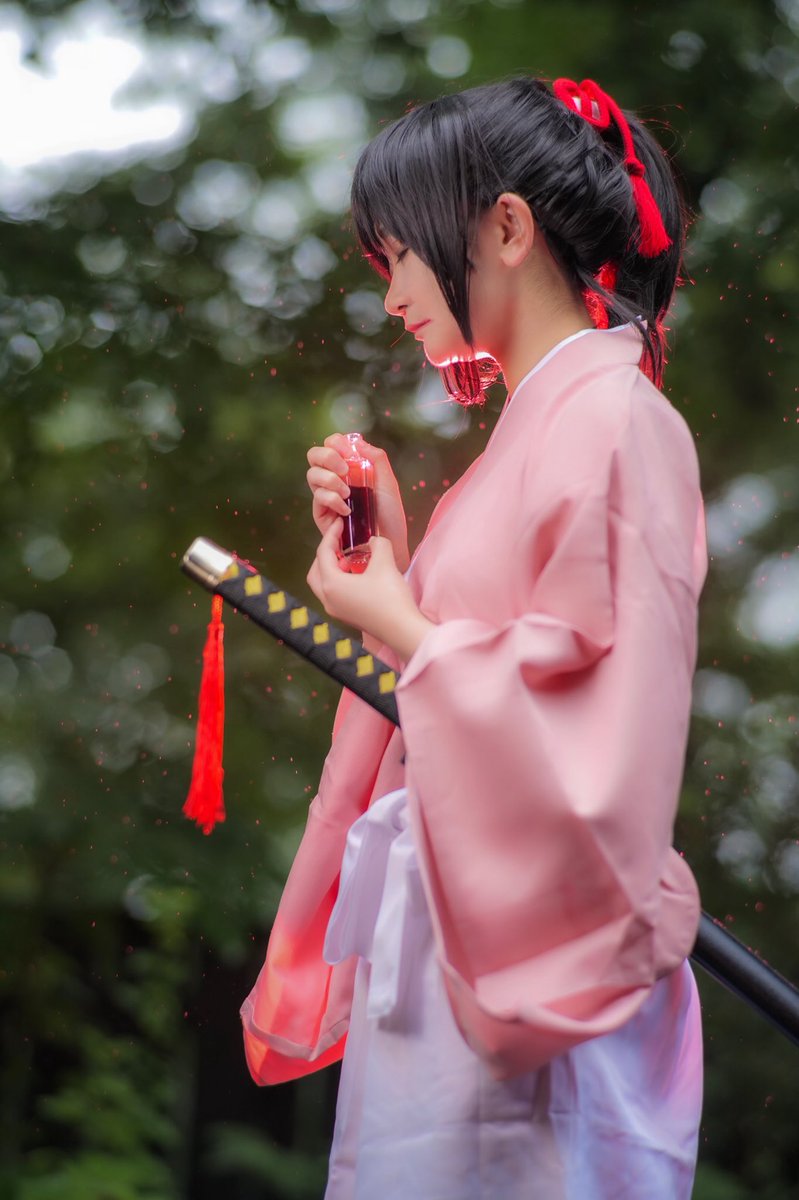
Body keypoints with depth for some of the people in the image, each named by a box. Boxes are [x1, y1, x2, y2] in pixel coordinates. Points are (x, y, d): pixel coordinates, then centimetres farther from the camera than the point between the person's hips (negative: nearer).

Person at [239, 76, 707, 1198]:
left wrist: (395, 623, -14)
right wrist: (391, 551, 3)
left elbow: (599, 744, -21)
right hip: (444, 947, 9)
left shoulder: (614, 422, -14)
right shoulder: (537, 423, 15)